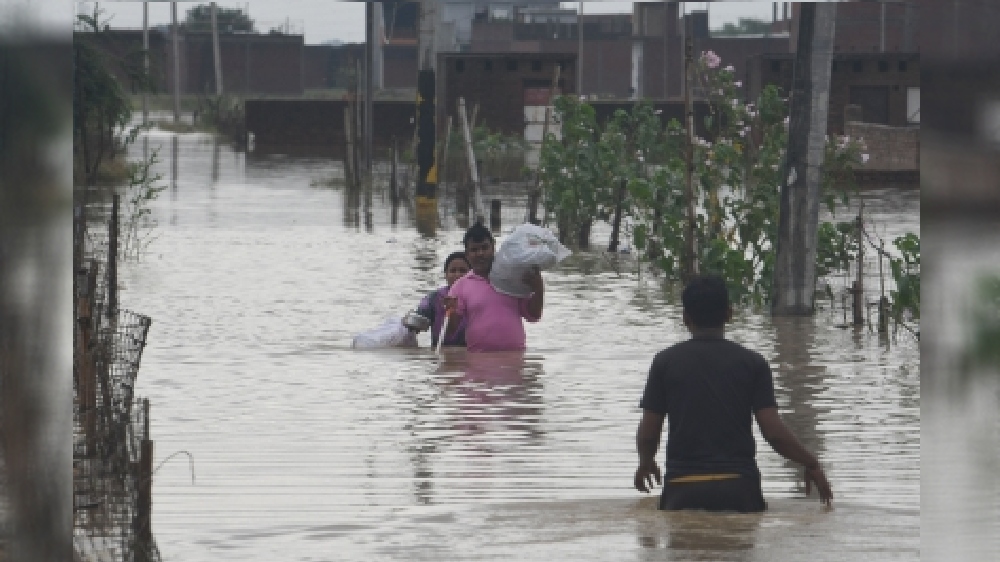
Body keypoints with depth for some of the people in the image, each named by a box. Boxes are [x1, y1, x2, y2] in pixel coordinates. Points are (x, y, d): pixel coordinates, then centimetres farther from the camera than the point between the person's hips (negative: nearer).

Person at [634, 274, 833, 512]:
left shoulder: (666, 362, 3)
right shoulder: (752, 363, 3)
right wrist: (812, 465, 11)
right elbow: (774, 431, -4)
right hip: (739, 487, 0)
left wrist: (645, 462, 26)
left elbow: (648, 432, 4)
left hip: (682, 488, 0)